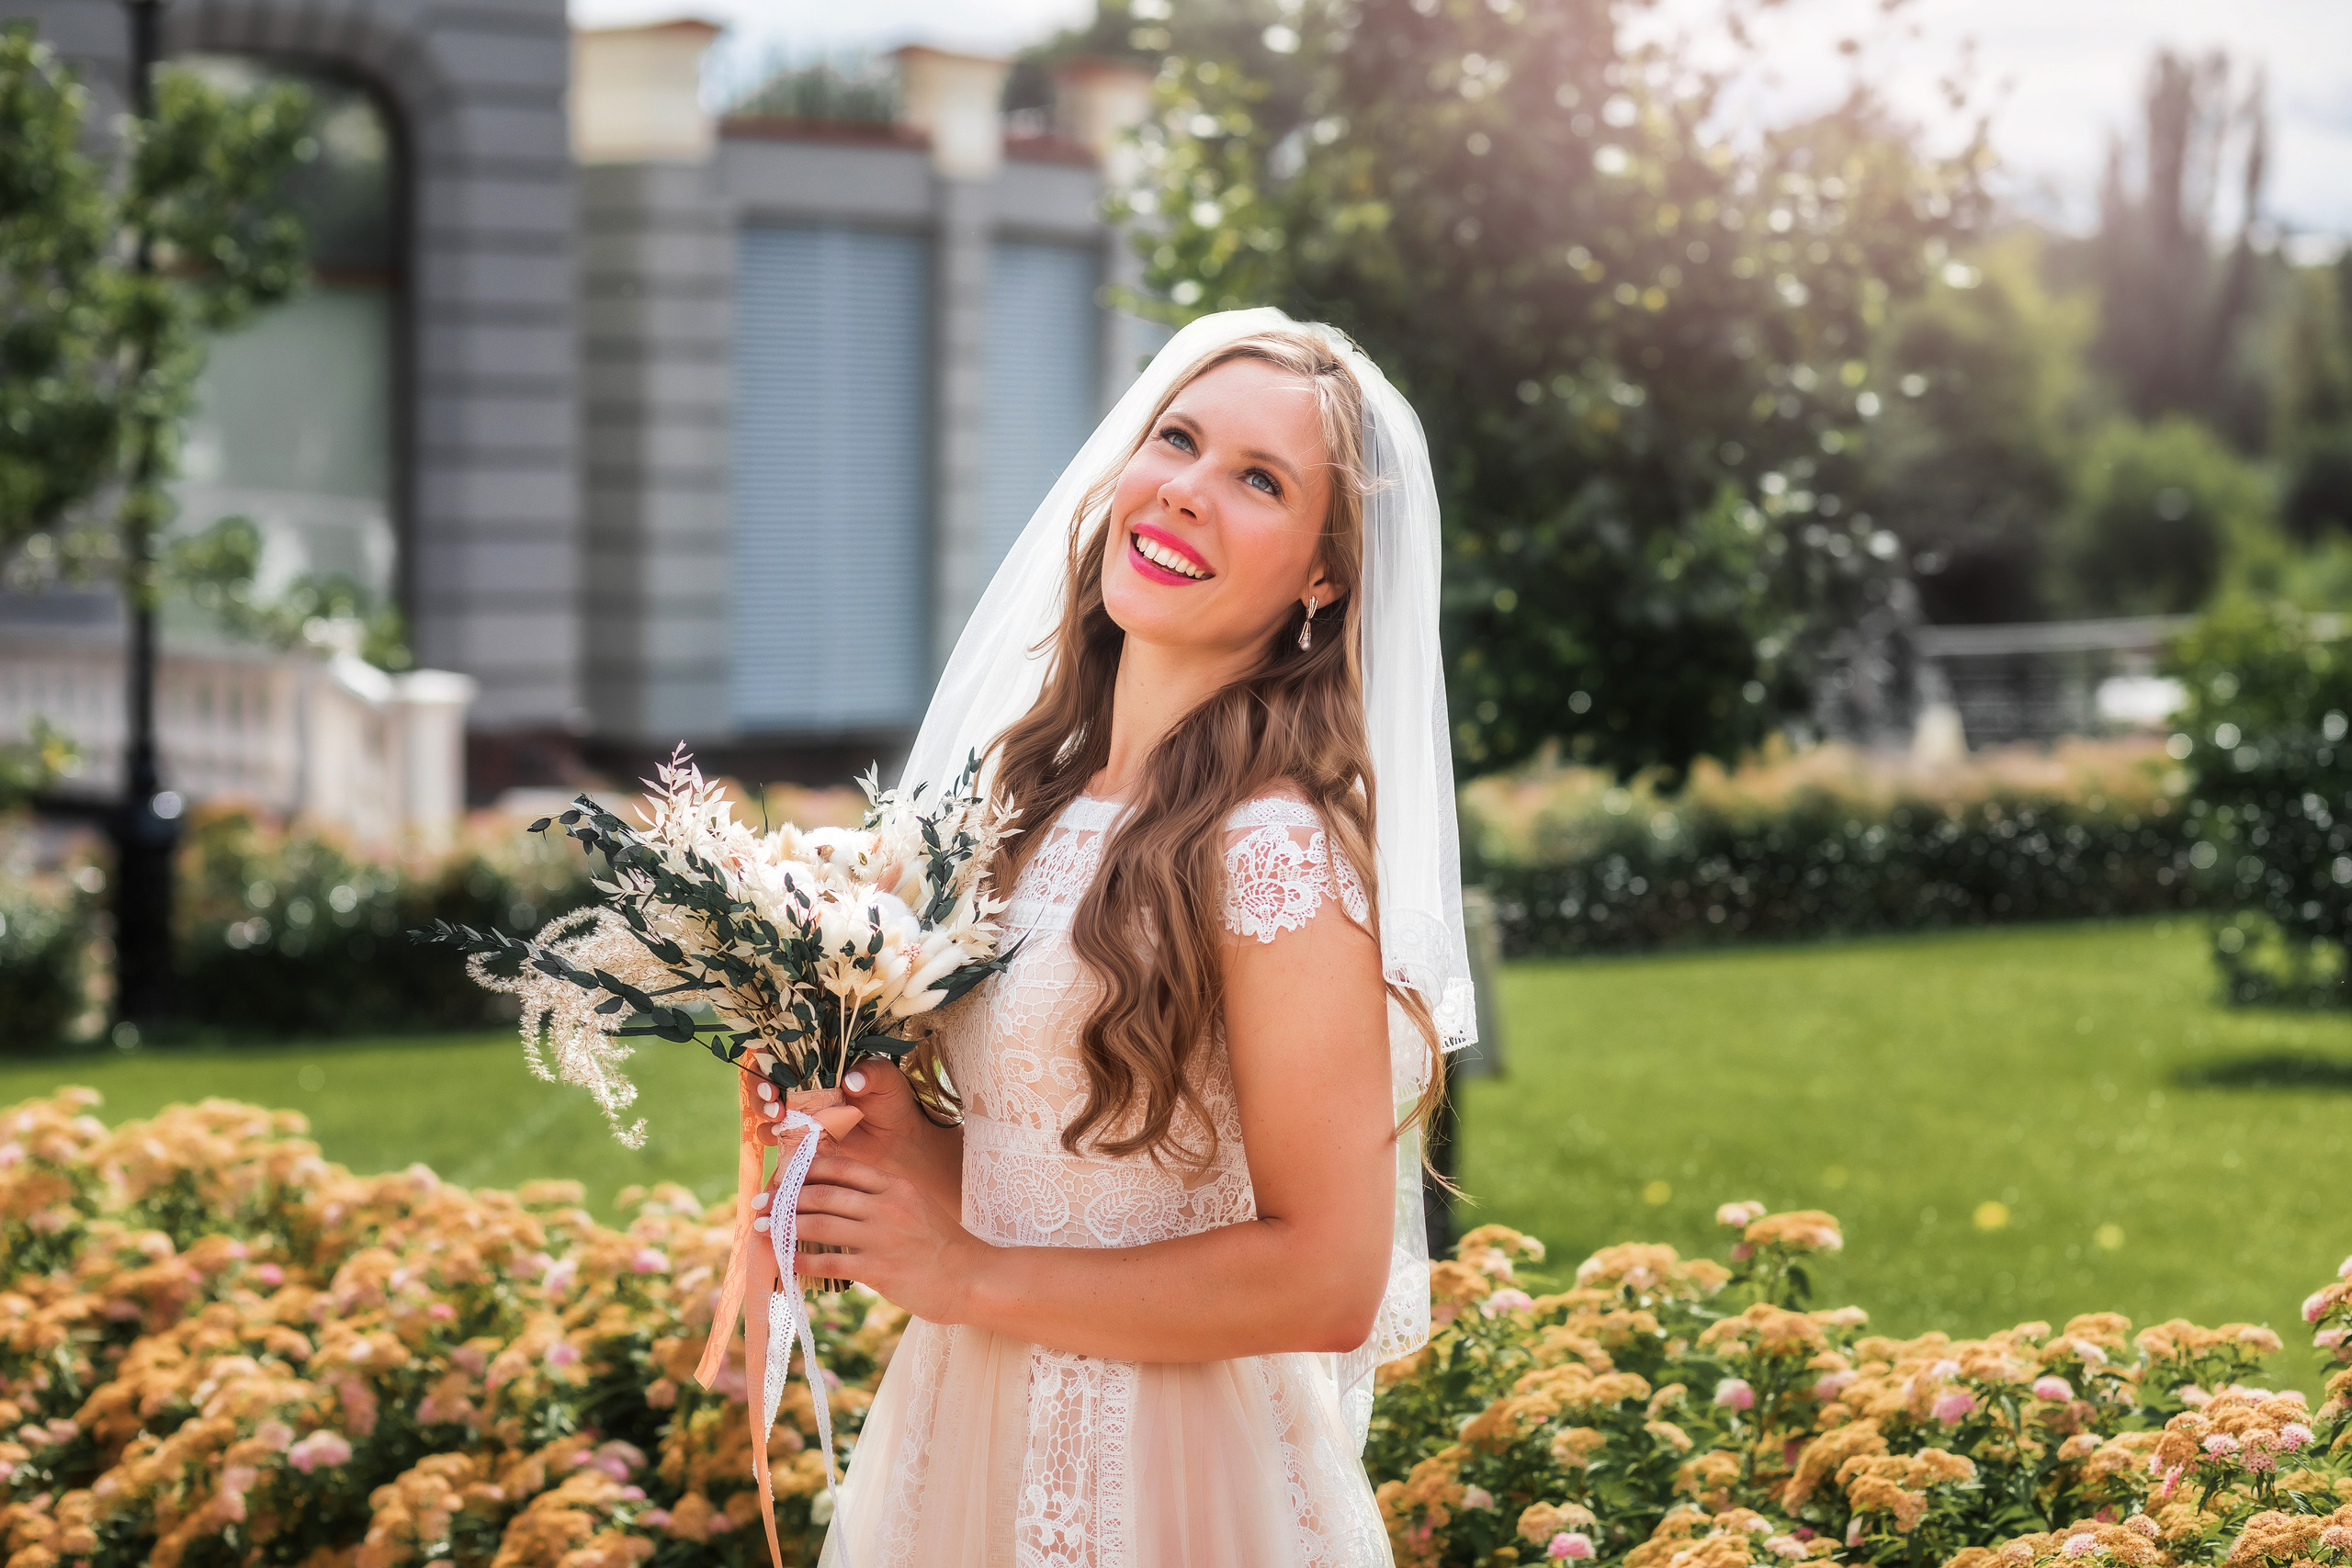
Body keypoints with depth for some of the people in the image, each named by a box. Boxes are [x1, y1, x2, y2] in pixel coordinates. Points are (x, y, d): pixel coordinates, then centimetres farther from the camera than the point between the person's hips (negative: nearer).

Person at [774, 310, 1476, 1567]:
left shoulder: (1278, 847, -19)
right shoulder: (1038, 800, 5)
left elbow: (1325, 1280, -22)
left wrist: (969, 1273, -15)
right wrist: (917, 1159, -6)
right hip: (967, 1445, 7)